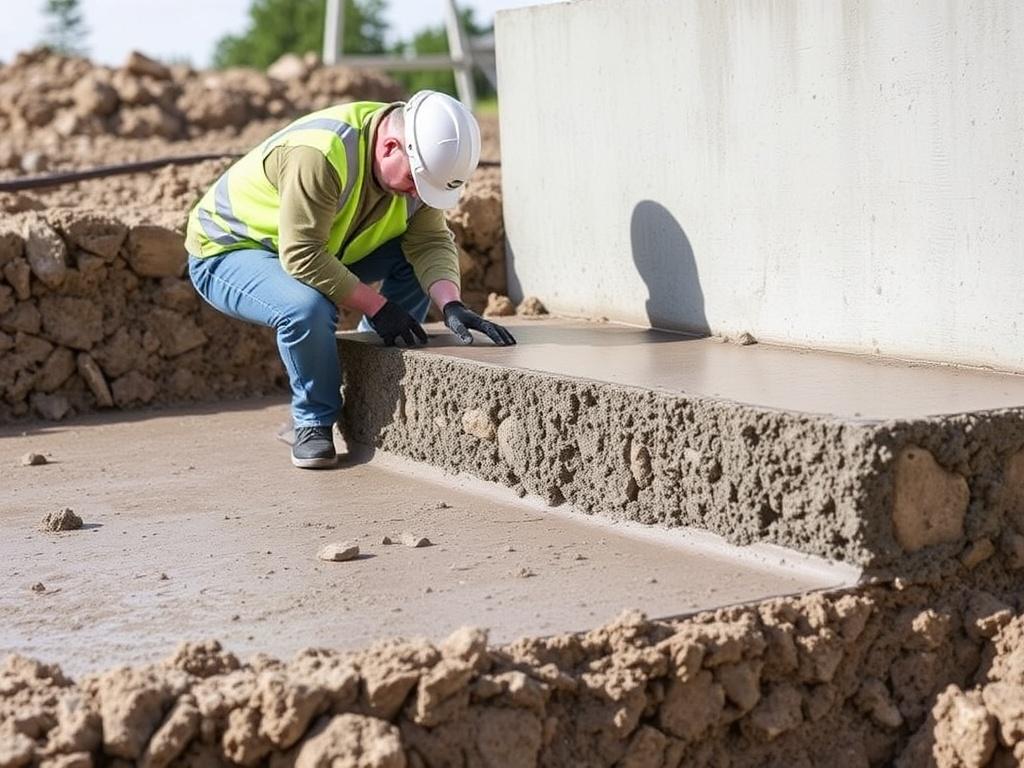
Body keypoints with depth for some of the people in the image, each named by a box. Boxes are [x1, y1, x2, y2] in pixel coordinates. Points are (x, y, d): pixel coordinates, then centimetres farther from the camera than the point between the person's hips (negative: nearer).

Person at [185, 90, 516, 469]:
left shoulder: (419, 162, -11)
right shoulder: (320, 156, -37)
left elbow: (431, 240, -13)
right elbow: (302, 257, -37)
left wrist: (451, 304, -31)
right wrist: (377, 307, -32)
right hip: (226, 250, -8)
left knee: (418, 266, -7)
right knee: (308, 307, -37)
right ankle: (313, 422, -10)